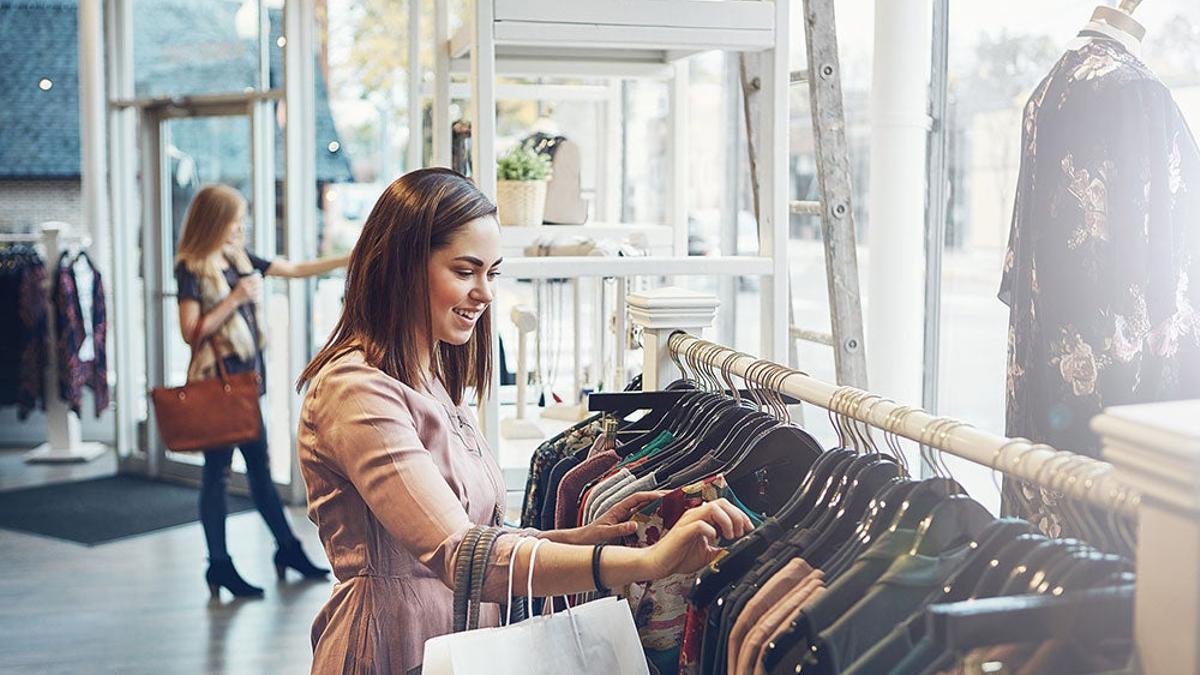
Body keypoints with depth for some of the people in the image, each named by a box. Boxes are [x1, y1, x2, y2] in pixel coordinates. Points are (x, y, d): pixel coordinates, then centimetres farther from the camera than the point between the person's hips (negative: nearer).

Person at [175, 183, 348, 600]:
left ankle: (287, 549, 24)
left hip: (245, 377, 8)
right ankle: (219, 566, 8)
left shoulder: (239, 258, 10)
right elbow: (191, 332, -17)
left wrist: (351, 259, 9)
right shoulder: (191, 270, -11)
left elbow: (295, 270, 15)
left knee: (260, 467, 15)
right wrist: (236, 298, -19)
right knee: (217, 471, 0)